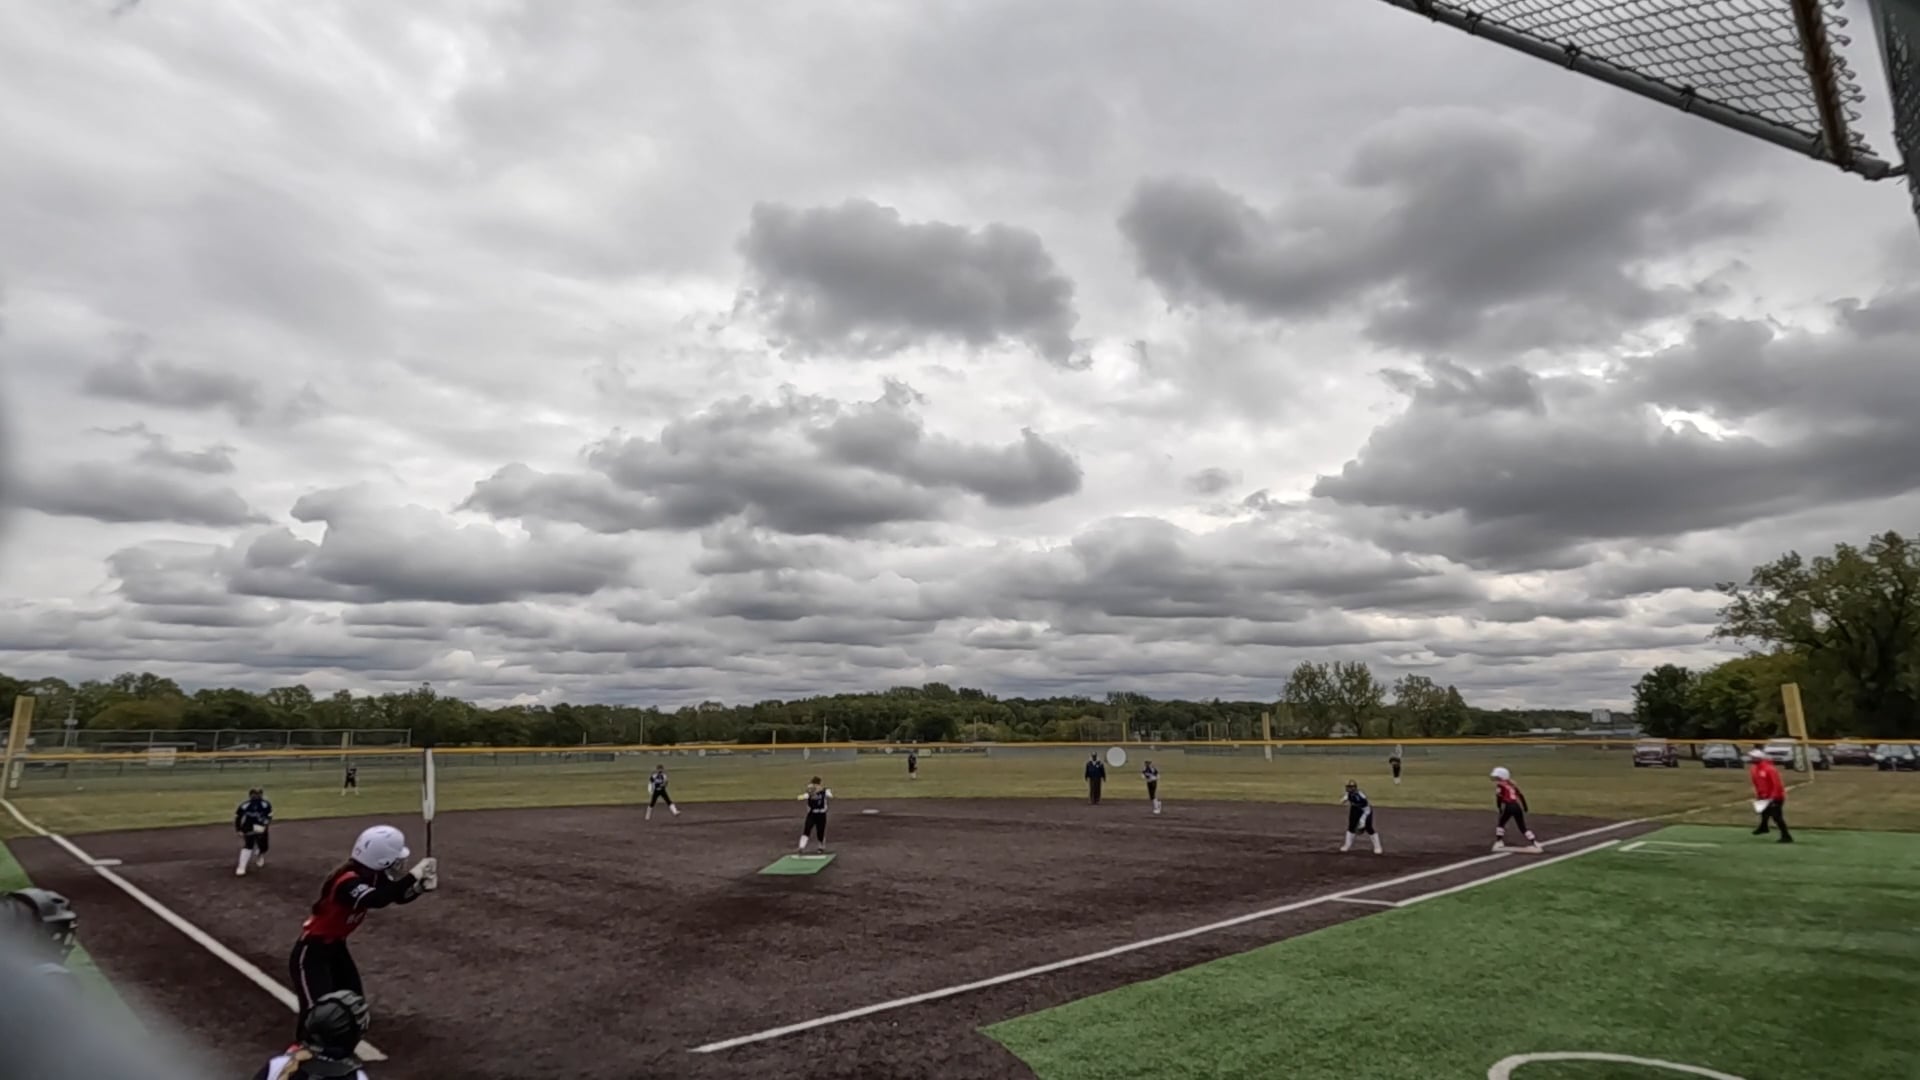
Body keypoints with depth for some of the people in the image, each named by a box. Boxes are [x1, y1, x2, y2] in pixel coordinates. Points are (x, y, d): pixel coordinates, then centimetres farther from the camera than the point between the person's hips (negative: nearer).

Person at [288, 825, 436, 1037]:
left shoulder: (374, 875, -7)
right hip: (311, 951, -9)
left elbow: (398, 896, 2)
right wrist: (412, 875, -46)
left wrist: (422, 886, -18)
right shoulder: (348, 881, -33)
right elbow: (377, 900, -52)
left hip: (336, 946, 9)